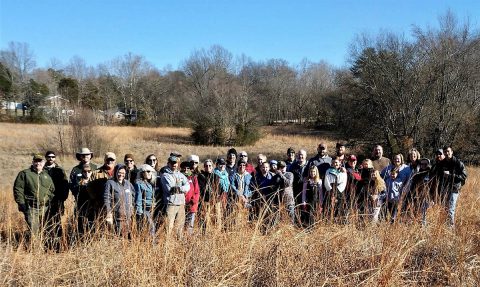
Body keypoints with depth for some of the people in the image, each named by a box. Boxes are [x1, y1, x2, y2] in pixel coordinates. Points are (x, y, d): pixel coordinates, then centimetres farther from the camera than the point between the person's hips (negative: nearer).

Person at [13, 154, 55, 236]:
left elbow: (52, 190, 21)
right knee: (34, 231, -9)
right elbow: (18, 189, -5)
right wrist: (21, 203, -11)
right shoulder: (24, 174, -1)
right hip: (31, 208, -5)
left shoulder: (47, 175, 15)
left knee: (42, 230, 12)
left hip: (45, 208, 5)